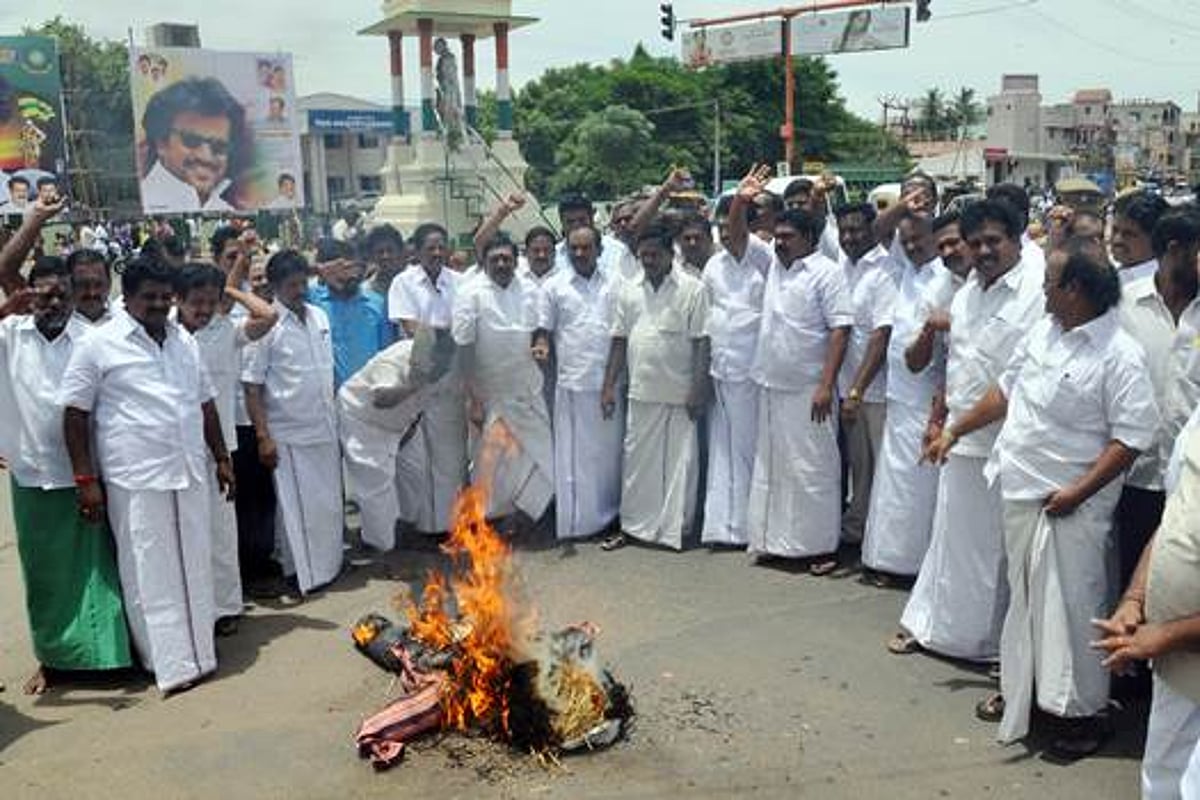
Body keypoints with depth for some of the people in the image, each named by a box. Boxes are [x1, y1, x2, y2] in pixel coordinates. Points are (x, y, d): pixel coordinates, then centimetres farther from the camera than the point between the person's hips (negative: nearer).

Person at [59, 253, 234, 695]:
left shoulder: (184, 340, 12)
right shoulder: (98, 344, -5)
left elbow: (205, 402, 18)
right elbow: (75, 413, -5)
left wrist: (222, 458, 16)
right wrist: (85, 478, -8)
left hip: (190, 474, 6)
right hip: (136, 480, -5)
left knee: (194, 567, 12)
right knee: (151, 574, 1)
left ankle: (197, 650, 25)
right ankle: (172, 664, 8)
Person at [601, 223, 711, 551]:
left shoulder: (692, 289, -2)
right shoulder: (629, 290, 10)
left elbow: (701, 342, -5)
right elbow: (619, 341, 11)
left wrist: (699, 389, -11)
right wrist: (608, 386, 7)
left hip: (679, 394, -3)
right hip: (640, 392, 4)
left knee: (679, 462, 3)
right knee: (636, 460, 9)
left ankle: (675, 529, 14)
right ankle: (632, 525, 19)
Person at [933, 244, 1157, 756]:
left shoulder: (1120, 355, -16)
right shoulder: (1044, 331, 7)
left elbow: (1131, 438, -17)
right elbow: (1005, 391, 19)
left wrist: (1078, 491, -20)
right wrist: (955, 431, 22)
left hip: (1071, 507, -7)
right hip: (1022, 493, 7)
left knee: (1071, 607, 0)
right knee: (1024, 598, 18)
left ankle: (1082, 711, 17)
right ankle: (1019, 689, 34)